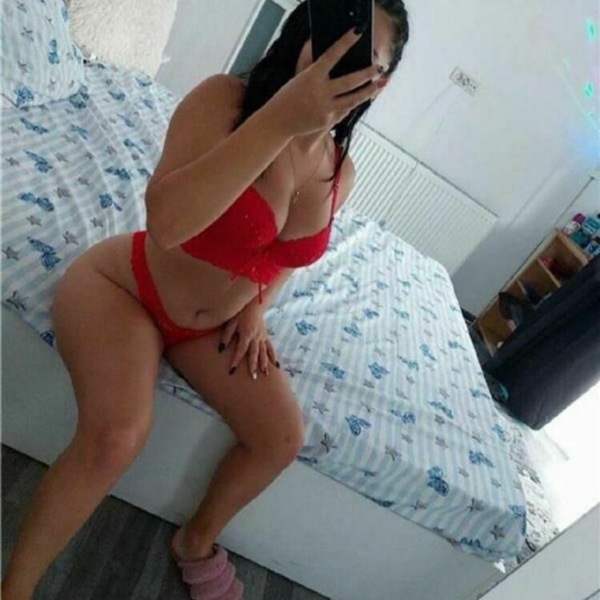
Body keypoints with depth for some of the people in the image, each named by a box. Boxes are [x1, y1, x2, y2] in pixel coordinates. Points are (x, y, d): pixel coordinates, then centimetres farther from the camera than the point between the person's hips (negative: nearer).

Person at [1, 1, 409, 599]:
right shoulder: (224, 99, -22)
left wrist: (256, 306, -4)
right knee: (117, 435, -28)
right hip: (123, 286, -5)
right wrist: (281, 118, -42)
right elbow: (167, 220, -39)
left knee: (282, 437, -2)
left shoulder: (340, 172, -5)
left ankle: (197, 542, 28)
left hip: (210, 324, 6)